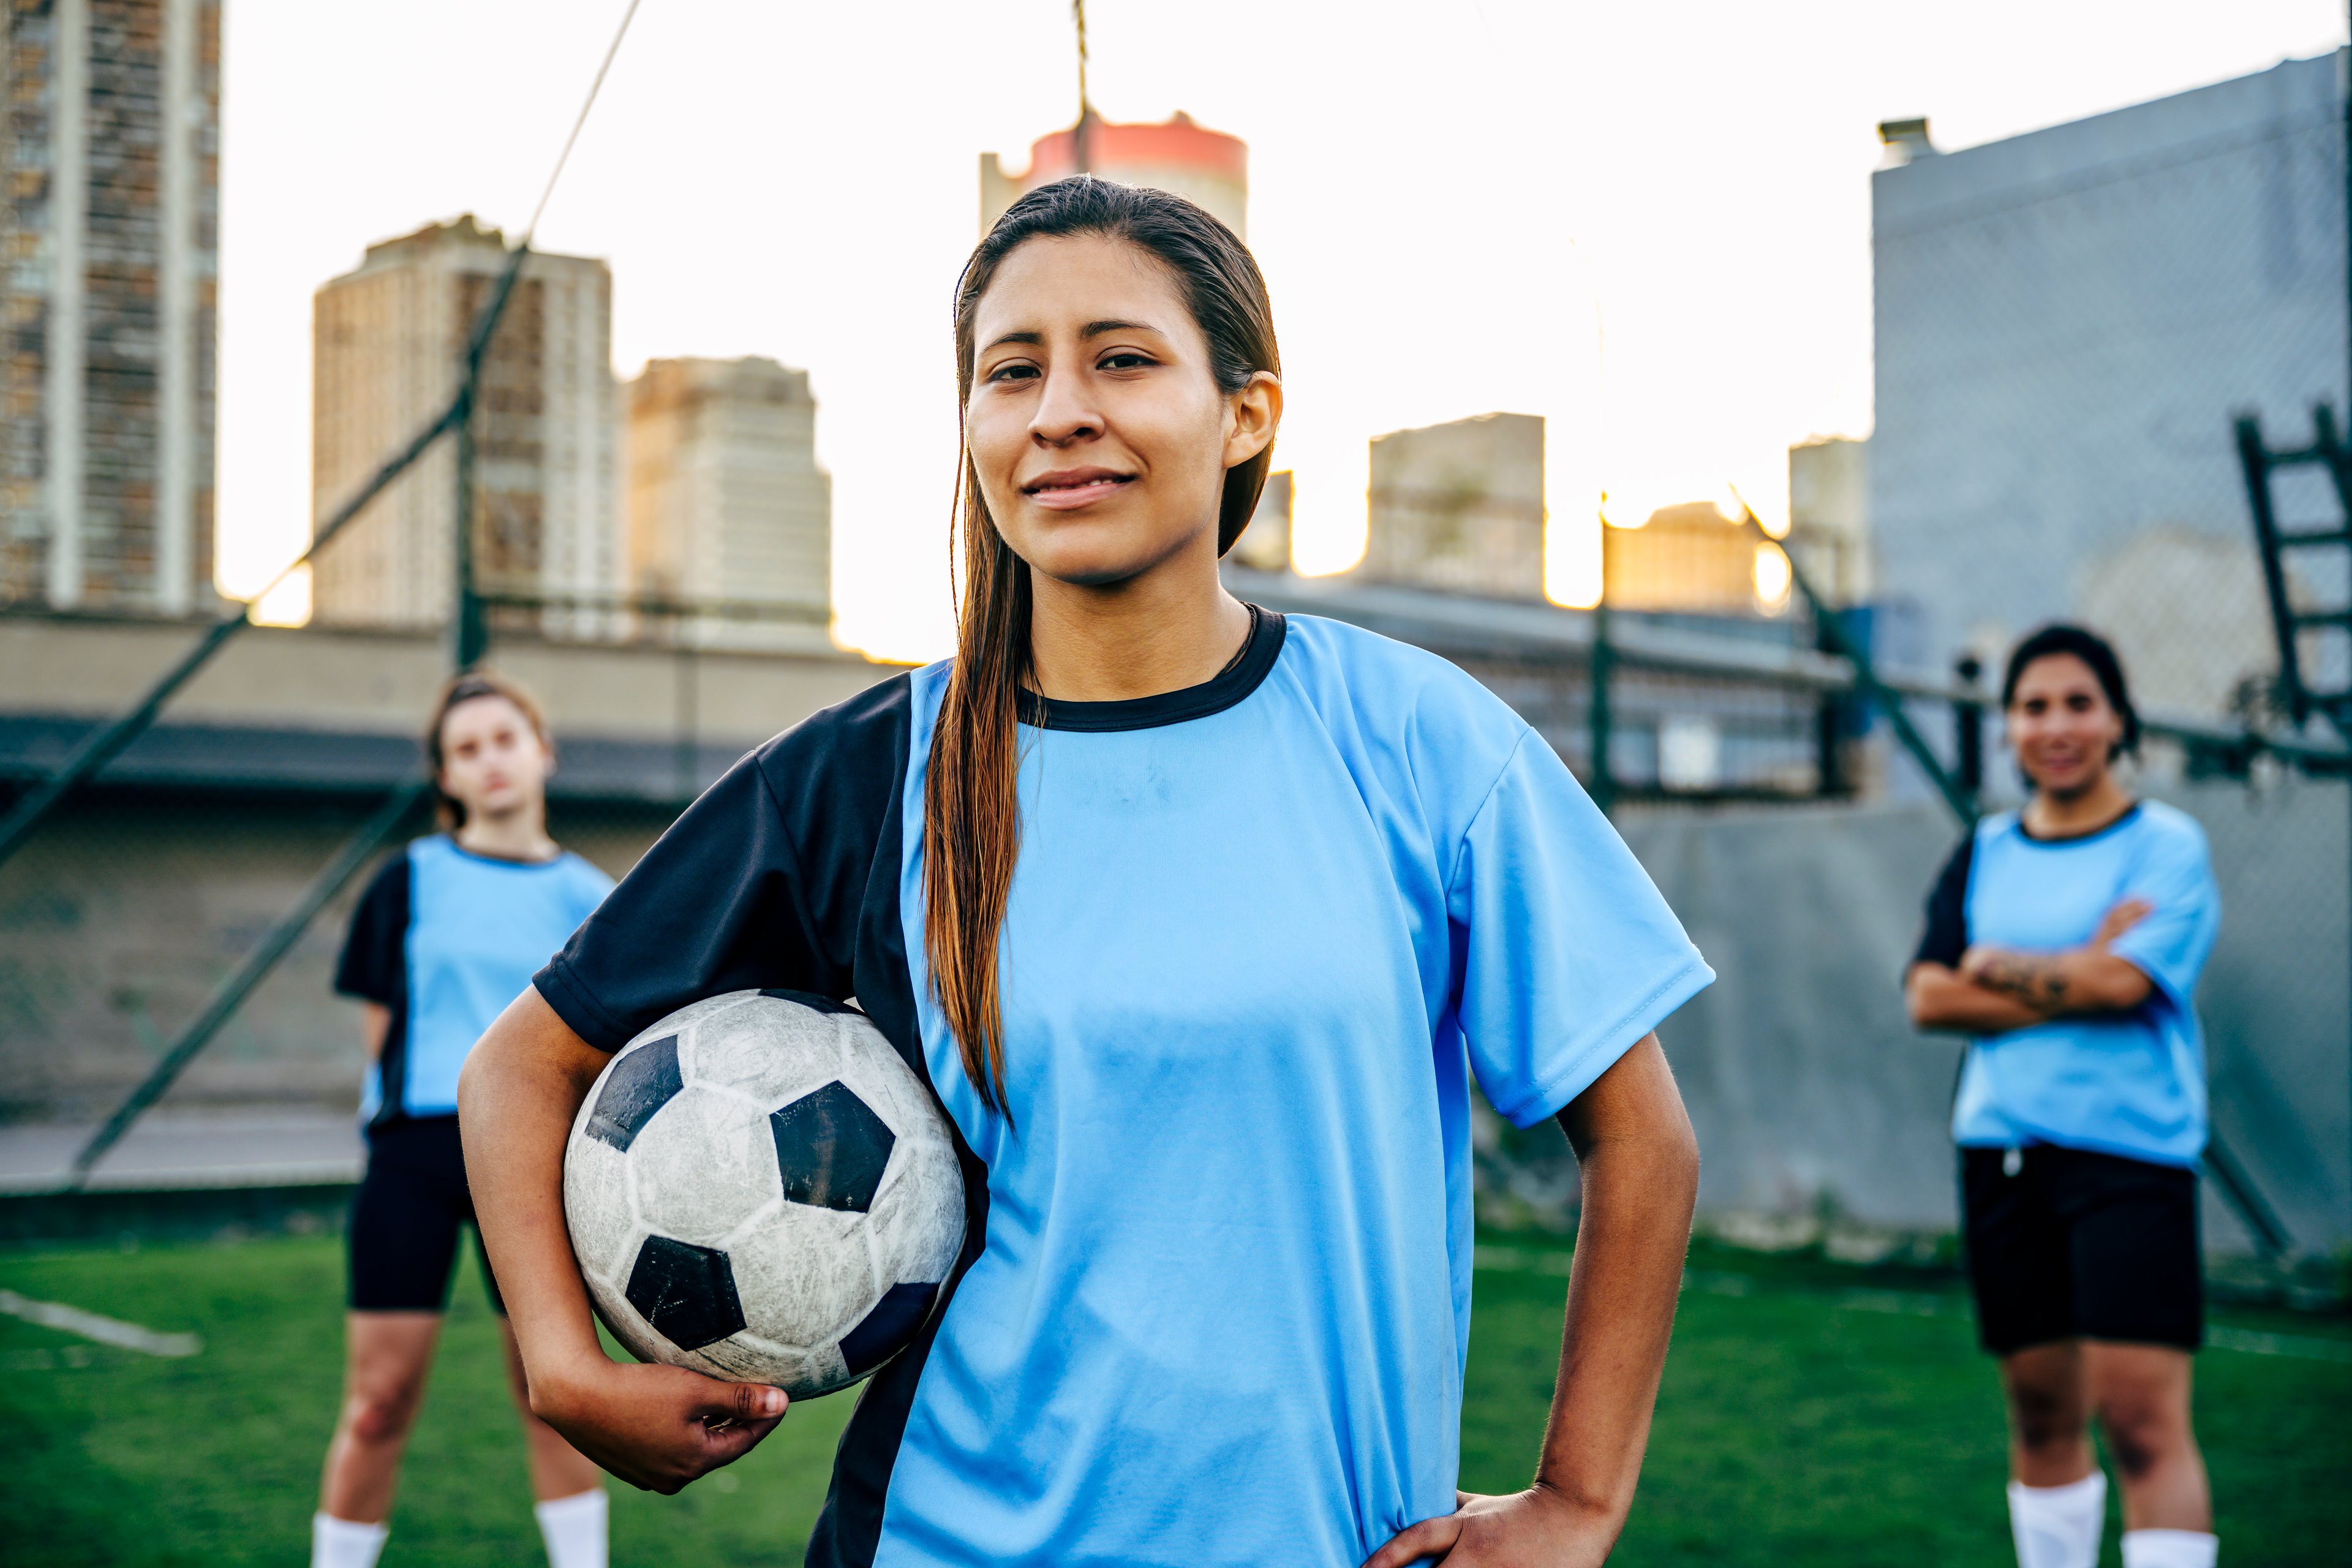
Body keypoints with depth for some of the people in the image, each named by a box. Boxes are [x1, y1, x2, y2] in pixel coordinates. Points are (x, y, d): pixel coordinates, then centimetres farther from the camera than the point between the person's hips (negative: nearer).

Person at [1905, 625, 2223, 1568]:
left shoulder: (2167, 845, -1)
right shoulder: (1983, 853, 11)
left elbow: (2122, 980, -16)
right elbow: (1928, 998, 0)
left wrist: (1998, 967, -1)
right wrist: (2070, 979, -10)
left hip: (2130, 1151, -4)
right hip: (2001, 1150, 4)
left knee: (2142, 1417, -12)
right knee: (2042, 1414, 11)